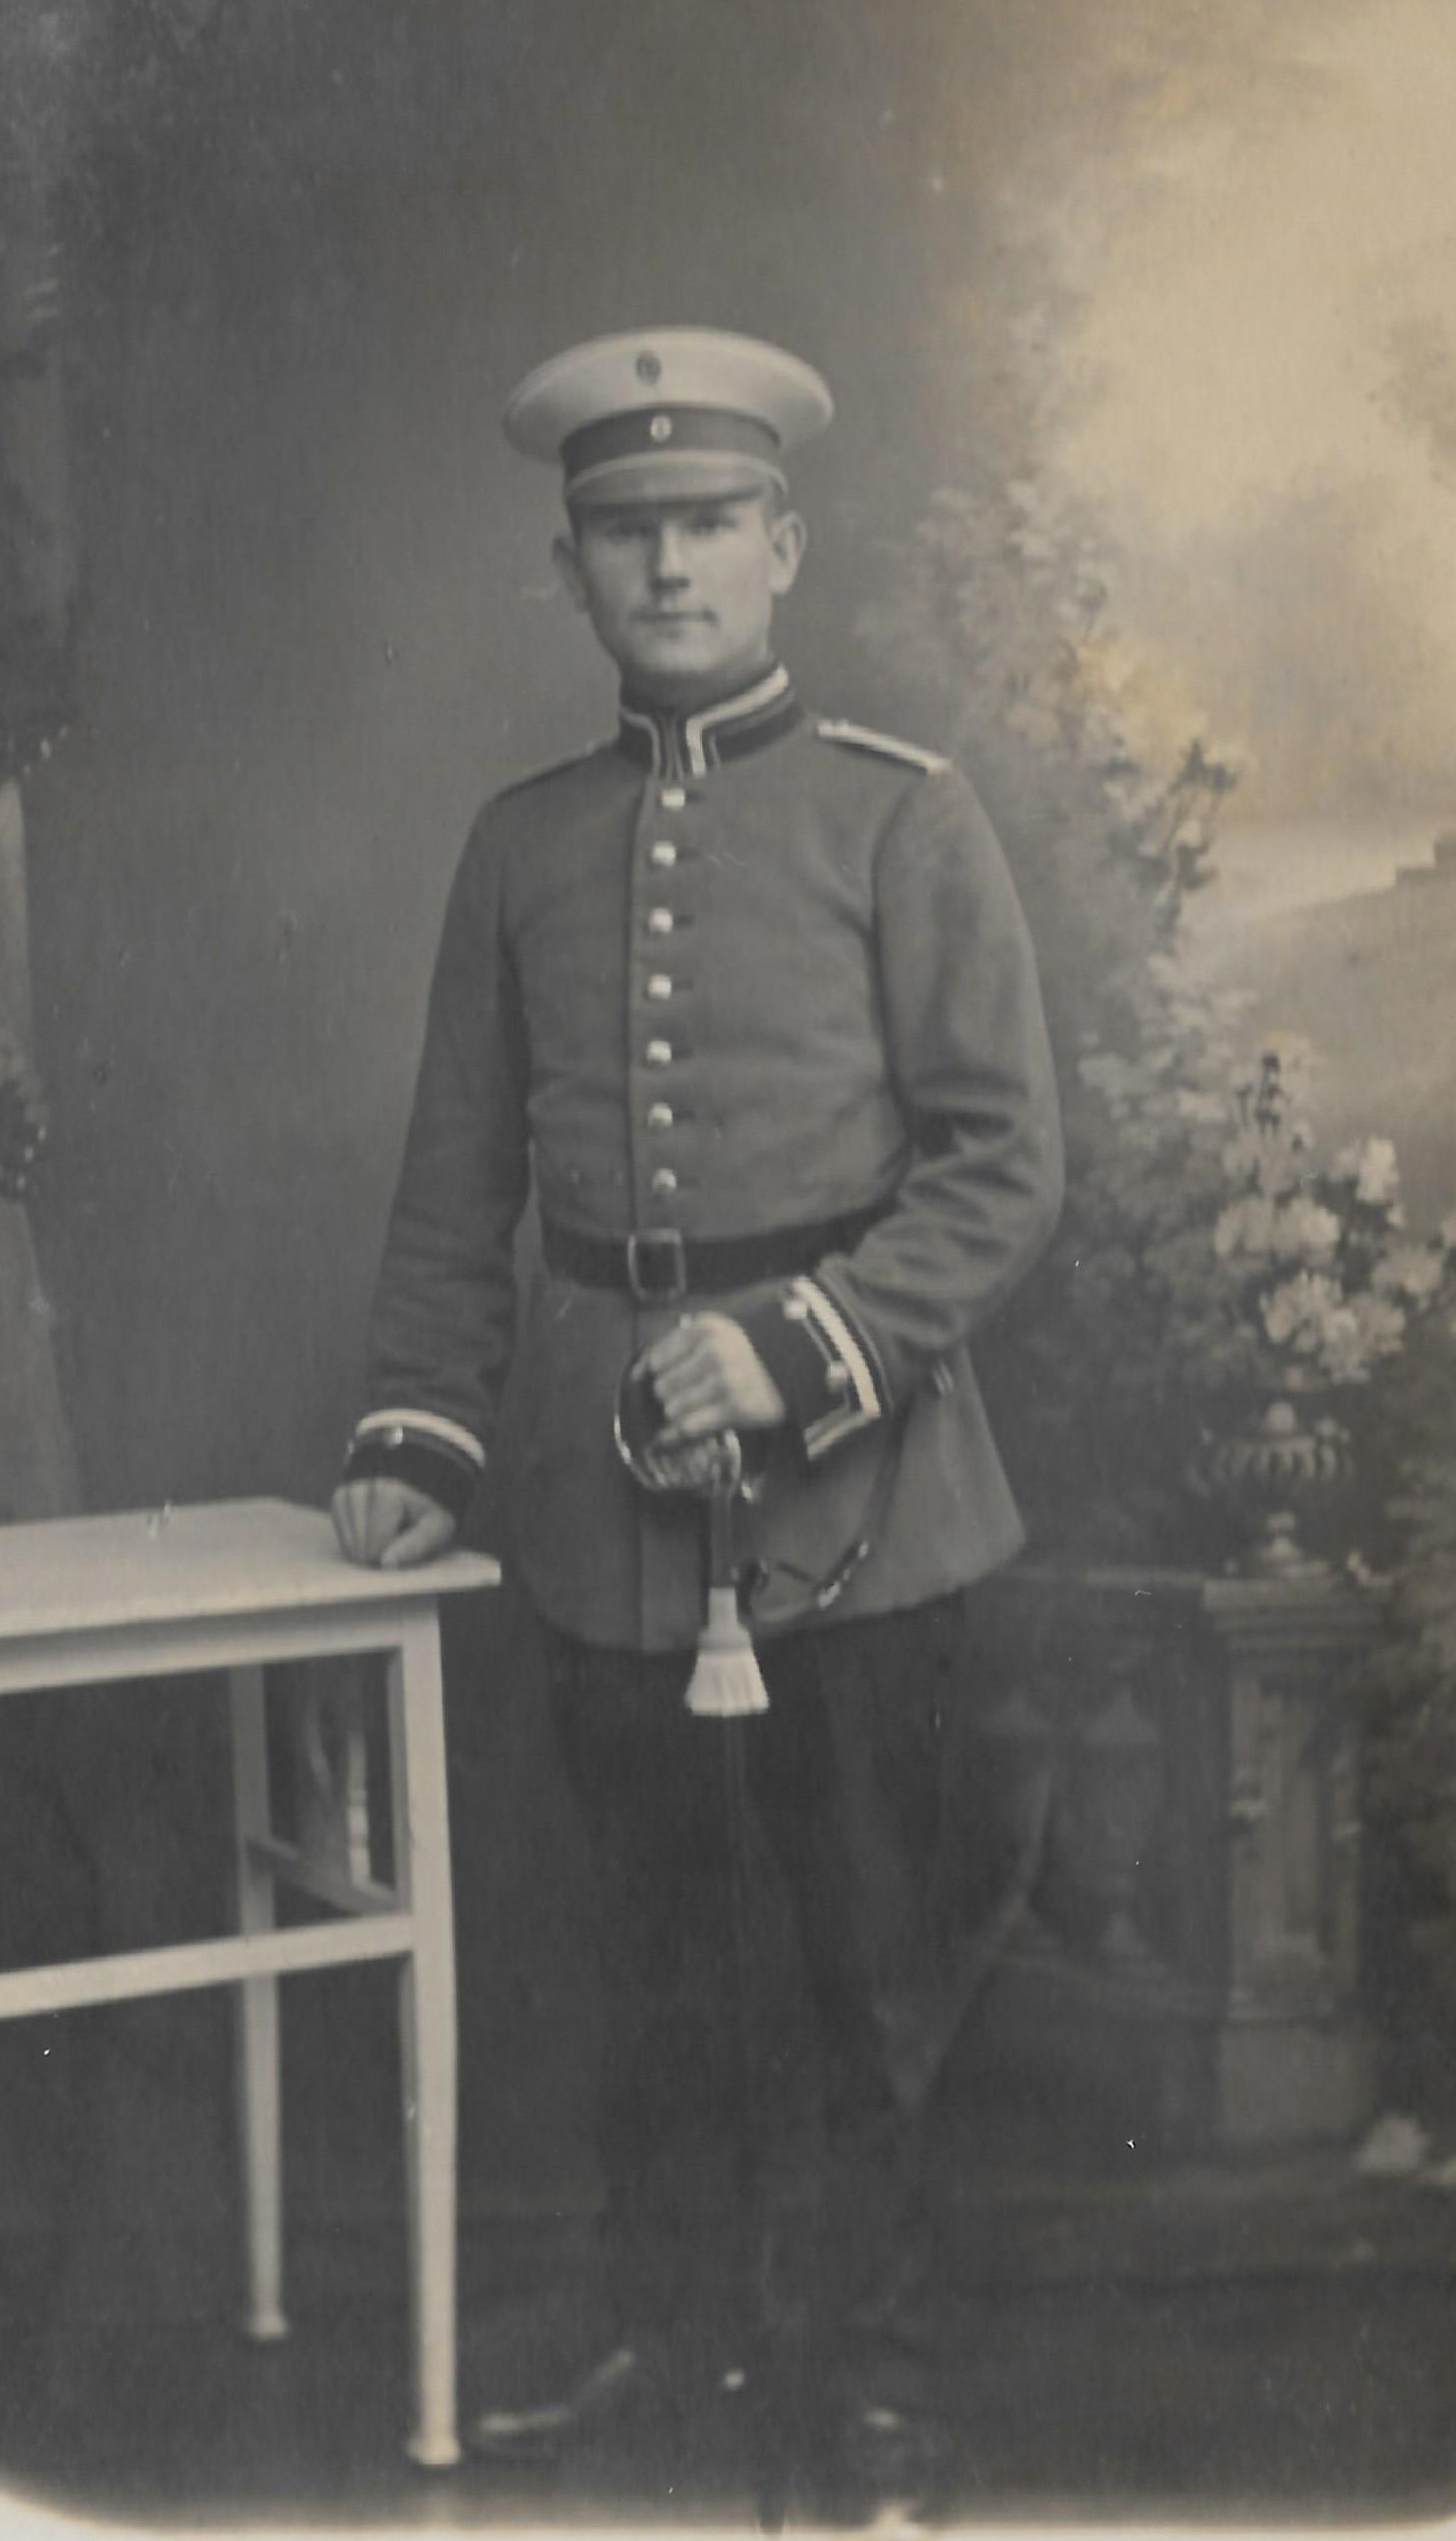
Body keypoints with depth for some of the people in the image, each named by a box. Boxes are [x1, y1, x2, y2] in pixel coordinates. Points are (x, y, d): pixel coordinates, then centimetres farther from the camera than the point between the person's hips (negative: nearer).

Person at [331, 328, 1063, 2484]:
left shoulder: (902, 817, -2)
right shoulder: (522, 845, 10)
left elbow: (1006, 1173, -6)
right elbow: (457, 1177, 14)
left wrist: (798, 1345, -16)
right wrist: (414, 1423, 5)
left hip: (852, 1486, -3)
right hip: (597, 1490, 3)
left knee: (871, 1938, 5)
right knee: (647, 1931, 12)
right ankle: (651, 2324, 28)